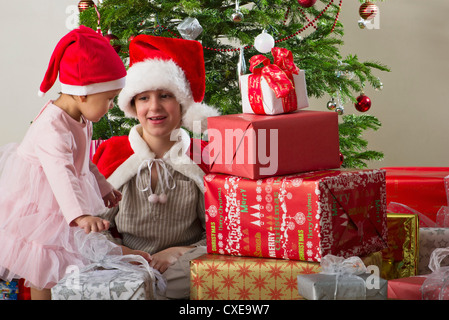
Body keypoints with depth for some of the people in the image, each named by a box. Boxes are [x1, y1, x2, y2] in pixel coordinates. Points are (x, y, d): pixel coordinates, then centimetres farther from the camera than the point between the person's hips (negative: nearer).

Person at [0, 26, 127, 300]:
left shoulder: (81, 121, 2)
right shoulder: (53, 127, -31)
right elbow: (61, 173, -44)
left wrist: (103, 186, 31)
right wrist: (80, 215, -54)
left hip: (58, 207, 9)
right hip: (36, 207, -9)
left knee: (49, 270, 15)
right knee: (43, 277, -2)